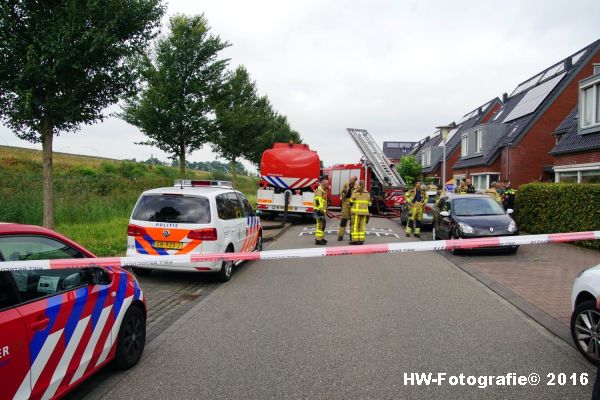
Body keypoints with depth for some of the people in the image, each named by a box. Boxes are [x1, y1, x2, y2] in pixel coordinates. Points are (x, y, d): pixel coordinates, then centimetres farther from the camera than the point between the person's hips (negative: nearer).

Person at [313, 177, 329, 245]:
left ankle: (320, 238, 29)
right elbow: (318, 200, -22)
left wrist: (324, 211, 25)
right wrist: (320, 210, -26)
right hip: (319, 211, -11)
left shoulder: (323, 190, 20)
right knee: (320, 224, -12)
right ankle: (318, 240, -11)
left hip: (322, 211, 11)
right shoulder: (319, 190, -13)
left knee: (322, 224, 18)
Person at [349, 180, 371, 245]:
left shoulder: (355, 193, -8)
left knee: (355, 226, 0)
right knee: (362, 226, 7)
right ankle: (361, 241, 4)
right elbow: (368, 203, 6)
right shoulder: (367, 193, 4)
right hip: (364, 211, 4)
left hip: (356, 211, -4)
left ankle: (355, 240, -2)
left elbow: (351, 202, -2)